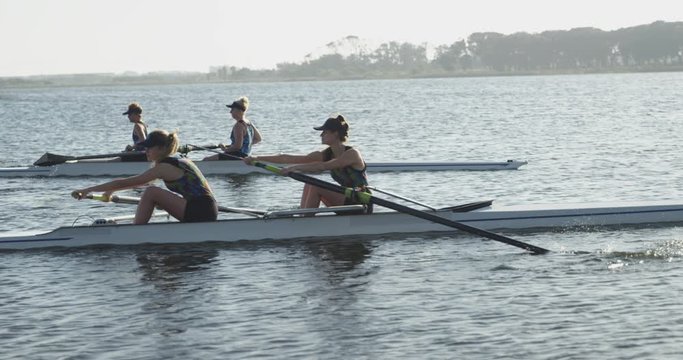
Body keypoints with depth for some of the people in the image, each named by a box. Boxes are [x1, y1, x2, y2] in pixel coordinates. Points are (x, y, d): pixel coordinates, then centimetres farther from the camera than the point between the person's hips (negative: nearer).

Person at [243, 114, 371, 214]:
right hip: (346, 200, 8)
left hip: (361, 204, -8)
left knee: (315, 186, -20)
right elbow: (289, 159, -1)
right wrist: (257, 158, -6)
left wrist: (295, 167, -30)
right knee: (309, 185, -1)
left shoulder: (352, 154, -17)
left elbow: (323, 166, -31)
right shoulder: (326, 154, 4)